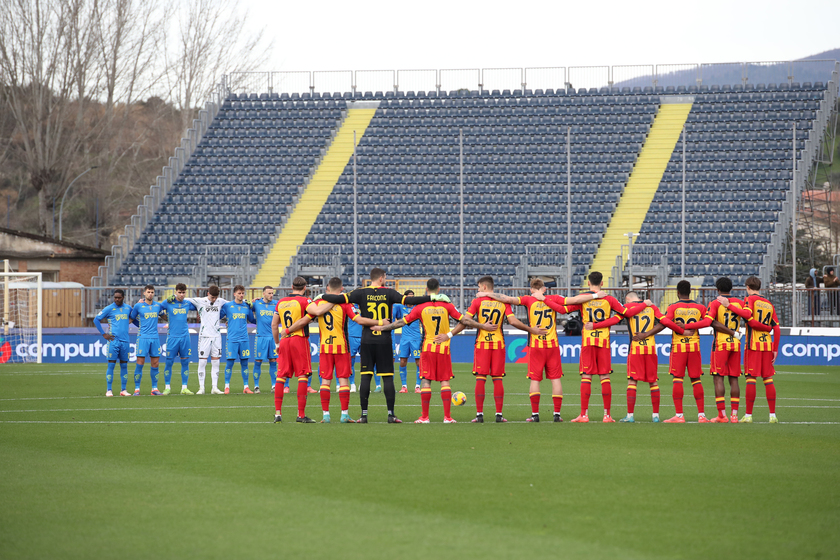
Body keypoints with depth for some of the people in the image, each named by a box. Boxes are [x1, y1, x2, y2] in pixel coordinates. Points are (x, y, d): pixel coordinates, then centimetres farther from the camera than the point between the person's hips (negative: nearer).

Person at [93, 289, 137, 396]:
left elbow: (134, 319, 28)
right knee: (111, 365, -5)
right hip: (113, 340, -4)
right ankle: (109, 390, -1)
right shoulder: (109, 309, -1)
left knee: (124, 365, 5)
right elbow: (96, 320, 2)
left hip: (125, 341, 4)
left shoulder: (128, 308, 11)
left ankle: (124, 390, 10)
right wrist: (103, 334, -4)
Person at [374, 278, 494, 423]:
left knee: (426, 381, 2)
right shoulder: (446, 305, -1)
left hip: (427, 347, -1)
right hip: (444, 348, 1)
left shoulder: (420, 307, -3)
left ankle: (424, 417, 1)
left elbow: (402, 322, -1)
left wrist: (380, 328, 10)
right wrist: (483, 326, 11)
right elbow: (464, 321, 0)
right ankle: (447, 417, 0)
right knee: (445, 381, 4)